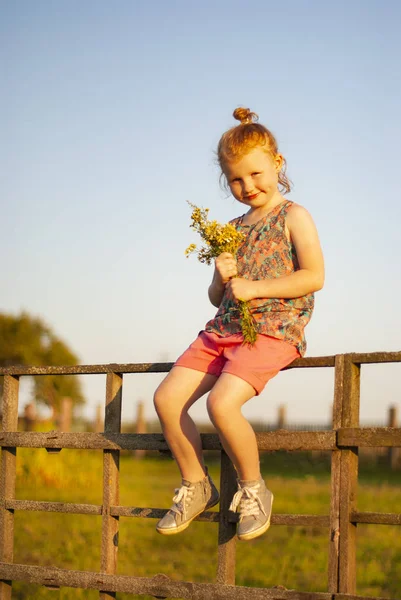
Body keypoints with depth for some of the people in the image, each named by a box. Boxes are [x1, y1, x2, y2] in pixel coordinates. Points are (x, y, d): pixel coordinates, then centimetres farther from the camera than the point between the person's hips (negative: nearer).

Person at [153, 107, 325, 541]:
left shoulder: (293, 216, 1)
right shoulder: (233, 229, 19)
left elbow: (314, 276, -11)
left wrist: (253, 287, -15)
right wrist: (222, 277, -2)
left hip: (274, 327, -7)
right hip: (225, 327, 7)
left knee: (221, 402, -29)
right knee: (167, 398, -9)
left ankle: (253, 489, -6)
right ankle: (195, 487, 9)